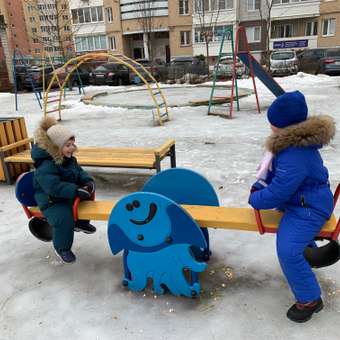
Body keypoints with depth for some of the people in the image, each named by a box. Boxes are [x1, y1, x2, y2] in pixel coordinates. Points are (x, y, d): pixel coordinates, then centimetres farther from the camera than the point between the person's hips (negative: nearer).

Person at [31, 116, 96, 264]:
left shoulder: (68, 158, -1)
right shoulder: (45, 166, -31)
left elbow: (79, 172, 8)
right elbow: (54, 187, -40)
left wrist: (88, 181, -13)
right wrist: (77, 191, -41)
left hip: (68, 193, 9)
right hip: (50, 199, -9)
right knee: (64, 219, -28)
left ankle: (80, 223, 32)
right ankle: (62, 248, -1)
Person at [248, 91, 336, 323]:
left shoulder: (294, 158, -35)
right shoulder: (293, 142, -3)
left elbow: (276, 195, -29)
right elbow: (273, 170, 10)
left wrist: (255, 199, -12)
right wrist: (259, 186, -1)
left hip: (309, 208, -11)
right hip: (300, 199, 11)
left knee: (288, 251, -22)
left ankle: (310, 299, 2)